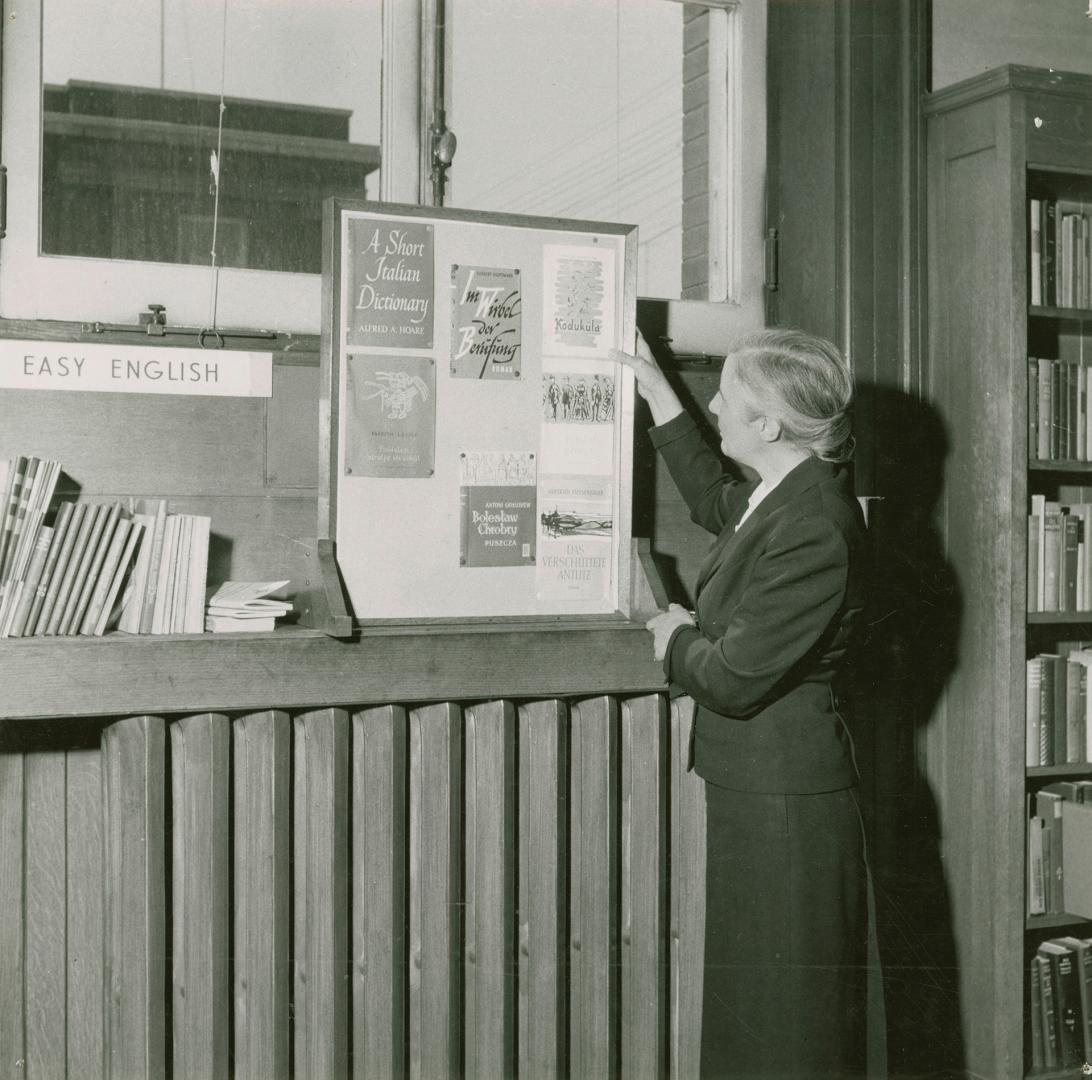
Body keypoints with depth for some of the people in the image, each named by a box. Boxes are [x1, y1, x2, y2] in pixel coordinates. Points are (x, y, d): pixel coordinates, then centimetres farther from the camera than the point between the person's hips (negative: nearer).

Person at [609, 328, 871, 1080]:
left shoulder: (813, 530, -25)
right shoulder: (783, 491, 5)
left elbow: (734, 679, -23)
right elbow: (716, 499, 29)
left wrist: (678, 640, -3)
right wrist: (659, 395, 28)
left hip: (786, 798, -10)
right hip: (757, 785, 10)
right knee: (751, 1001, 20)